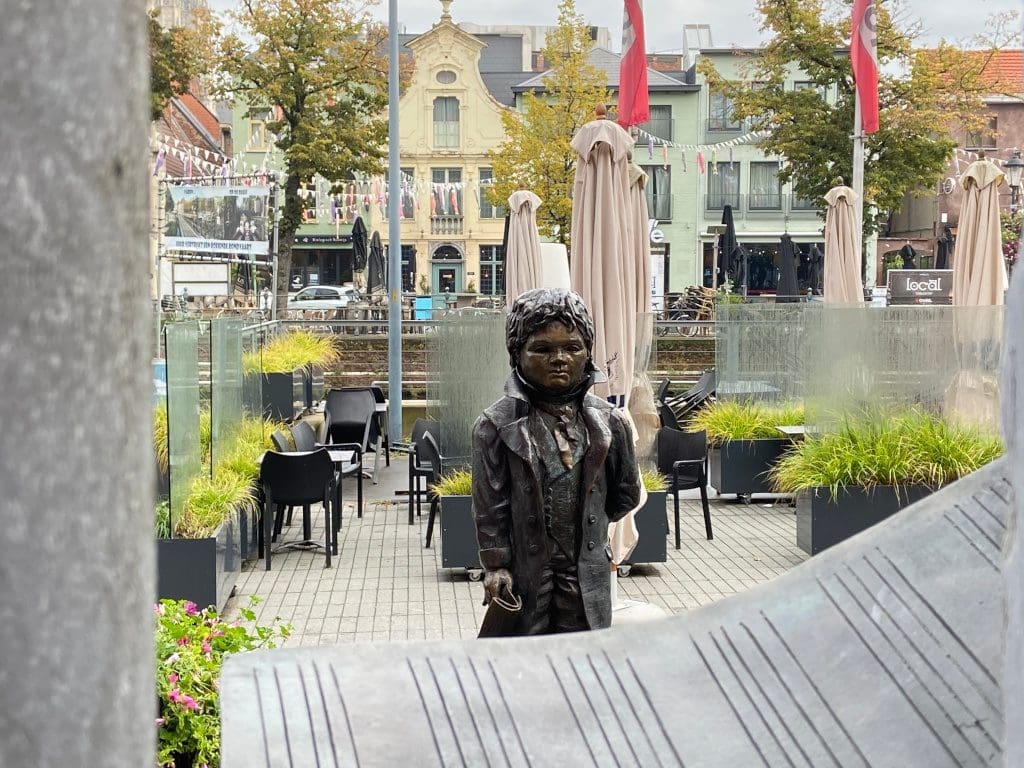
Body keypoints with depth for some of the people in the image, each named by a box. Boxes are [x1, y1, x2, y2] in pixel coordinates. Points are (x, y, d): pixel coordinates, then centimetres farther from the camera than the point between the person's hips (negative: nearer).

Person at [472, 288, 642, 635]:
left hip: (588, 572, 2)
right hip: (526, 573, -2)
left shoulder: (609, 421, 1)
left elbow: (626, 494, 13)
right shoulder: (497, 424, -7)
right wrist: (495, 564, -8)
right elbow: (490, 505, -6)